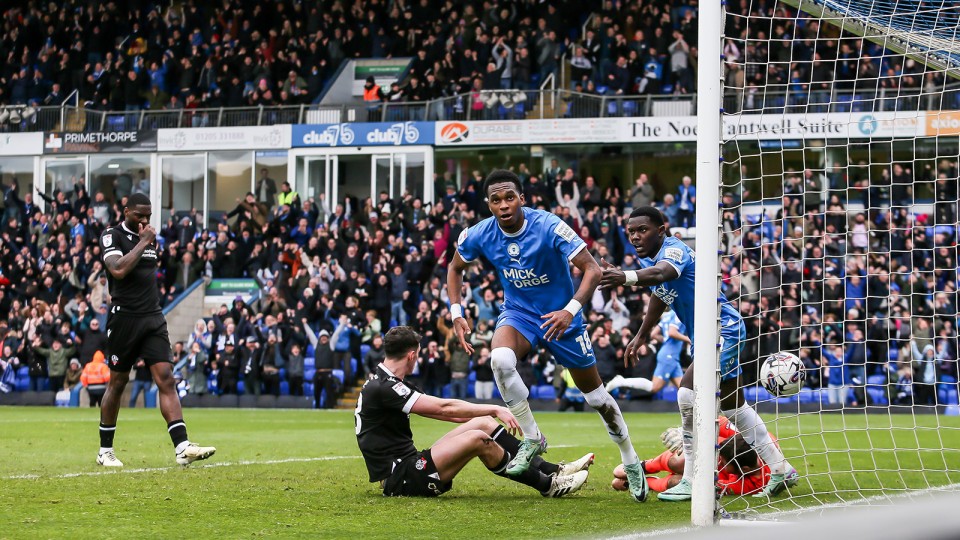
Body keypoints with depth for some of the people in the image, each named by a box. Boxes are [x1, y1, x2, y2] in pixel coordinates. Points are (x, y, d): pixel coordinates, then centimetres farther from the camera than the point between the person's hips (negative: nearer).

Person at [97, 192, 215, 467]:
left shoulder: (150, 237, 15)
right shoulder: (112, 236, -6)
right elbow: (118, 269, -23)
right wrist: (143, 242, -15)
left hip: (152, 319, 5)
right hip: (124, 318, -5)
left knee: (166, 377, -8)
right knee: (117, 383, 4)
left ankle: (182, 447, -18)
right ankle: (105, 451, 17)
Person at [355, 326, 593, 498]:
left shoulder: (388, 383, 16)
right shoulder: (382, 388, -17)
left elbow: (438, 410, 18)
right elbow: (443, 407, -20)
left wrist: (489, 414, 13)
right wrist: (495, 409, -15)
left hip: (409, 464, 10)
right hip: (399, 479, -10)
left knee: (483, 424, 4)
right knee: (477, 439, -22)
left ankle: (551, 470, 4)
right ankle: (547, 485, -10)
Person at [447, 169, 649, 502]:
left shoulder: (549, 227, -25)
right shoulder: (480, 235, -13)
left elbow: (592, 270, -24)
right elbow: (455, 268, 8)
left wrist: (571, 310, -38)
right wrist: (456, 314, -6)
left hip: (560, 316, -2)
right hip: (519, 314, 2)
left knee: (594, 392, 7)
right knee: (500, 359, -32)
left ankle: (631, 461, 29)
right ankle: (532, 439, -14)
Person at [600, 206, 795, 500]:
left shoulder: (674, 249, -23)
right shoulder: (647, 257, 5)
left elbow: (661, 273, -48)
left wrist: (626, 277, -67)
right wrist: (641, 335, 28)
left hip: (723, 329, -11)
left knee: (688, 393, -23)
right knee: (733, 406, 18)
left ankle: (693, 481, -19)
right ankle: (780, 470, 29)